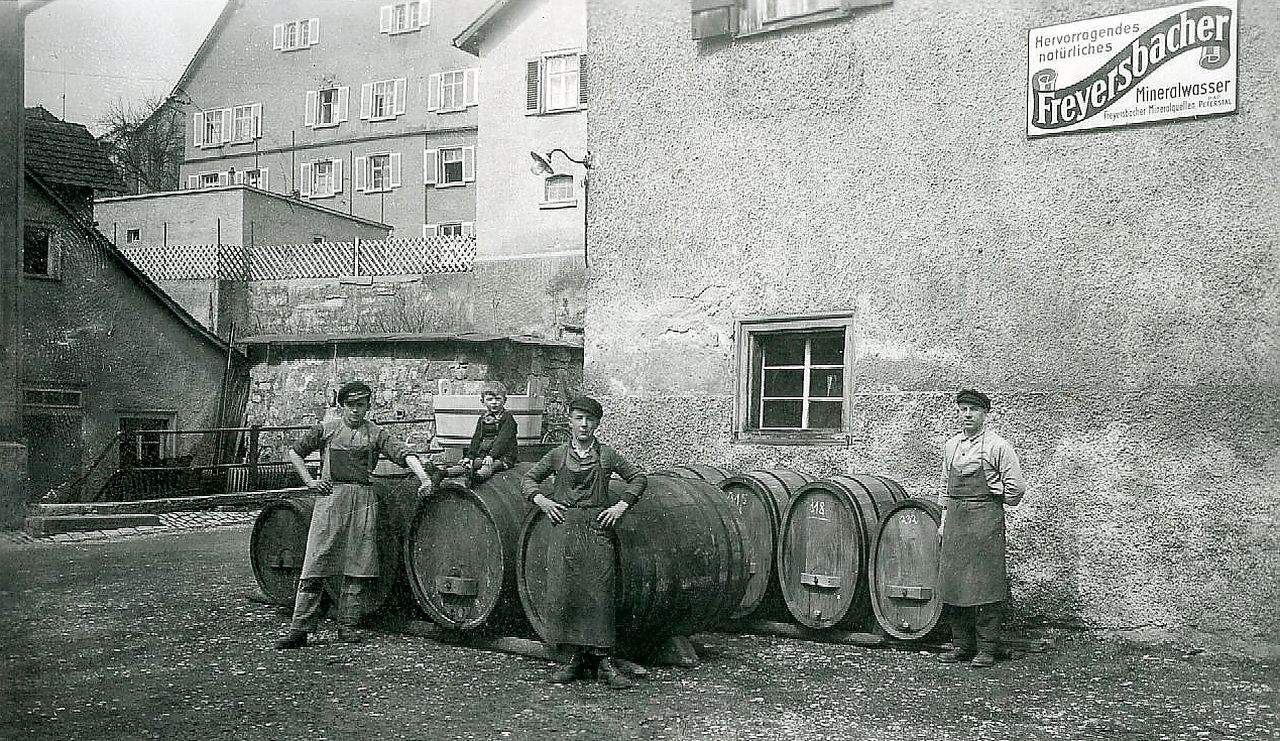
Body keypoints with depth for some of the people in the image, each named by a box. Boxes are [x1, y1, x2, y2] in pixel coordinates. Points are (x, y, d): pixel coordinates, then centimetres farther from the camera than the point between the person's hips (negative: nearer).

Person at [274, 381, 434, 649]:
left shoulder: (375, 433, 8)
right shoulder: (326, 430, 10)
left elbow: (403, 453, -4)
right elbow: (295, 452, 19)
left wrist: (424, 478, -19)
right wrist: (310, 481, 7)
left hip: (363, 500, 1)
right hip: (330, 497, -1)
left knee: (358, 566, 1)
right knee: (315, 566, -5)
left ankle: (347, 625, 11)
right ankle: (299, 629, -2)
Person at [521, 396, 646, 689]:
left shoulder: (606, 455, 5)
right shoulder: (559, 454, 7)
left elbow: (637, 478, 12)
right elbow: (529, 478, 17)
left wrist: (622, 505, 1)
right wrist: (542, 500, 1)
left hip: (597, 530, -1)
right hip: (564, 530, 1)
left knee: (599, 596, -4)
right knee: (563, 595, -1)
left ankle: (604, 661, 2)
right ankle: (575, 659, 11)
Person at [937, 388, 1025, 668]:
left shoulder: (997, 446, -5)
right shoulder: (950, 447, 12)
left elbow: (1016, 488, -5)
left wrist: (993, 507, 5)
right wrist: (944, 521, 13)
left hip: (986, 518, -6)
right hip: (955, 519, 6)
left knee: (985, 585, -5)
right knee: (953, 583, 6)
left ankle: (987, 648, 2)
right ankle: (962, 645, 16)